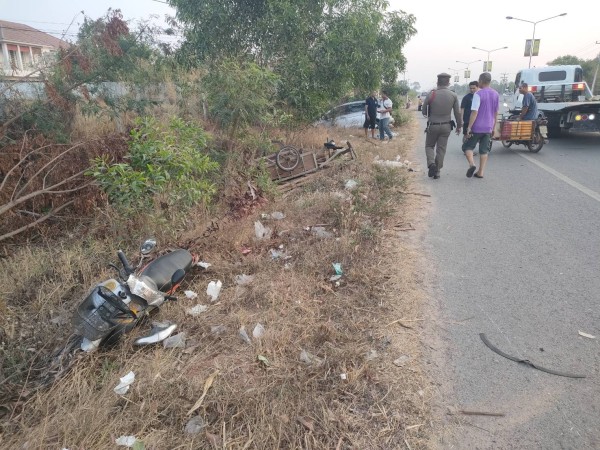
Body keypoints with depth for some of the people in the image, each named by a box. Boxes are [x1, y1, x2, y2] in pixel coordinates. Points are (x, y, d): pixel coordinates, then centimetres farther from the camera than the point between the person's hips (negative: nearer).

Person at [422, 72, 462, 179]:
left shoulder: (431, 94, -11)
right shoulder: (453, 96, -4)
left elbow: (424, 112, -4)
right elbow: (457, 113, 0)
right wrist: (459, 126, 13)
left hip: (433, 126, -2)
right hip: (446, 126, 2)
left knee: (429, 146, 15)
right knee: (441, 149, 10)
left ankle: (431, 164, -10)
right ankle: (437, 172, 13)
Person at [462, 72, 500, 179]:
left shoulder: (478, 94, -12)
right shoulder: (496, 95, 9)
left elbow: (474, 112, -18)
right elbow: (496, 113, 14)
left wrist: (469, 127, -16)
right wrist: (494, 127, 21)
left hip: (477, 127, -6)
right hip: (488, 128, 6)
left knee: (467, 146, 7)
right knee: (484, 150, 10)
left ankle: (471, 164, -15)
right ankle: (481, 172, 9)